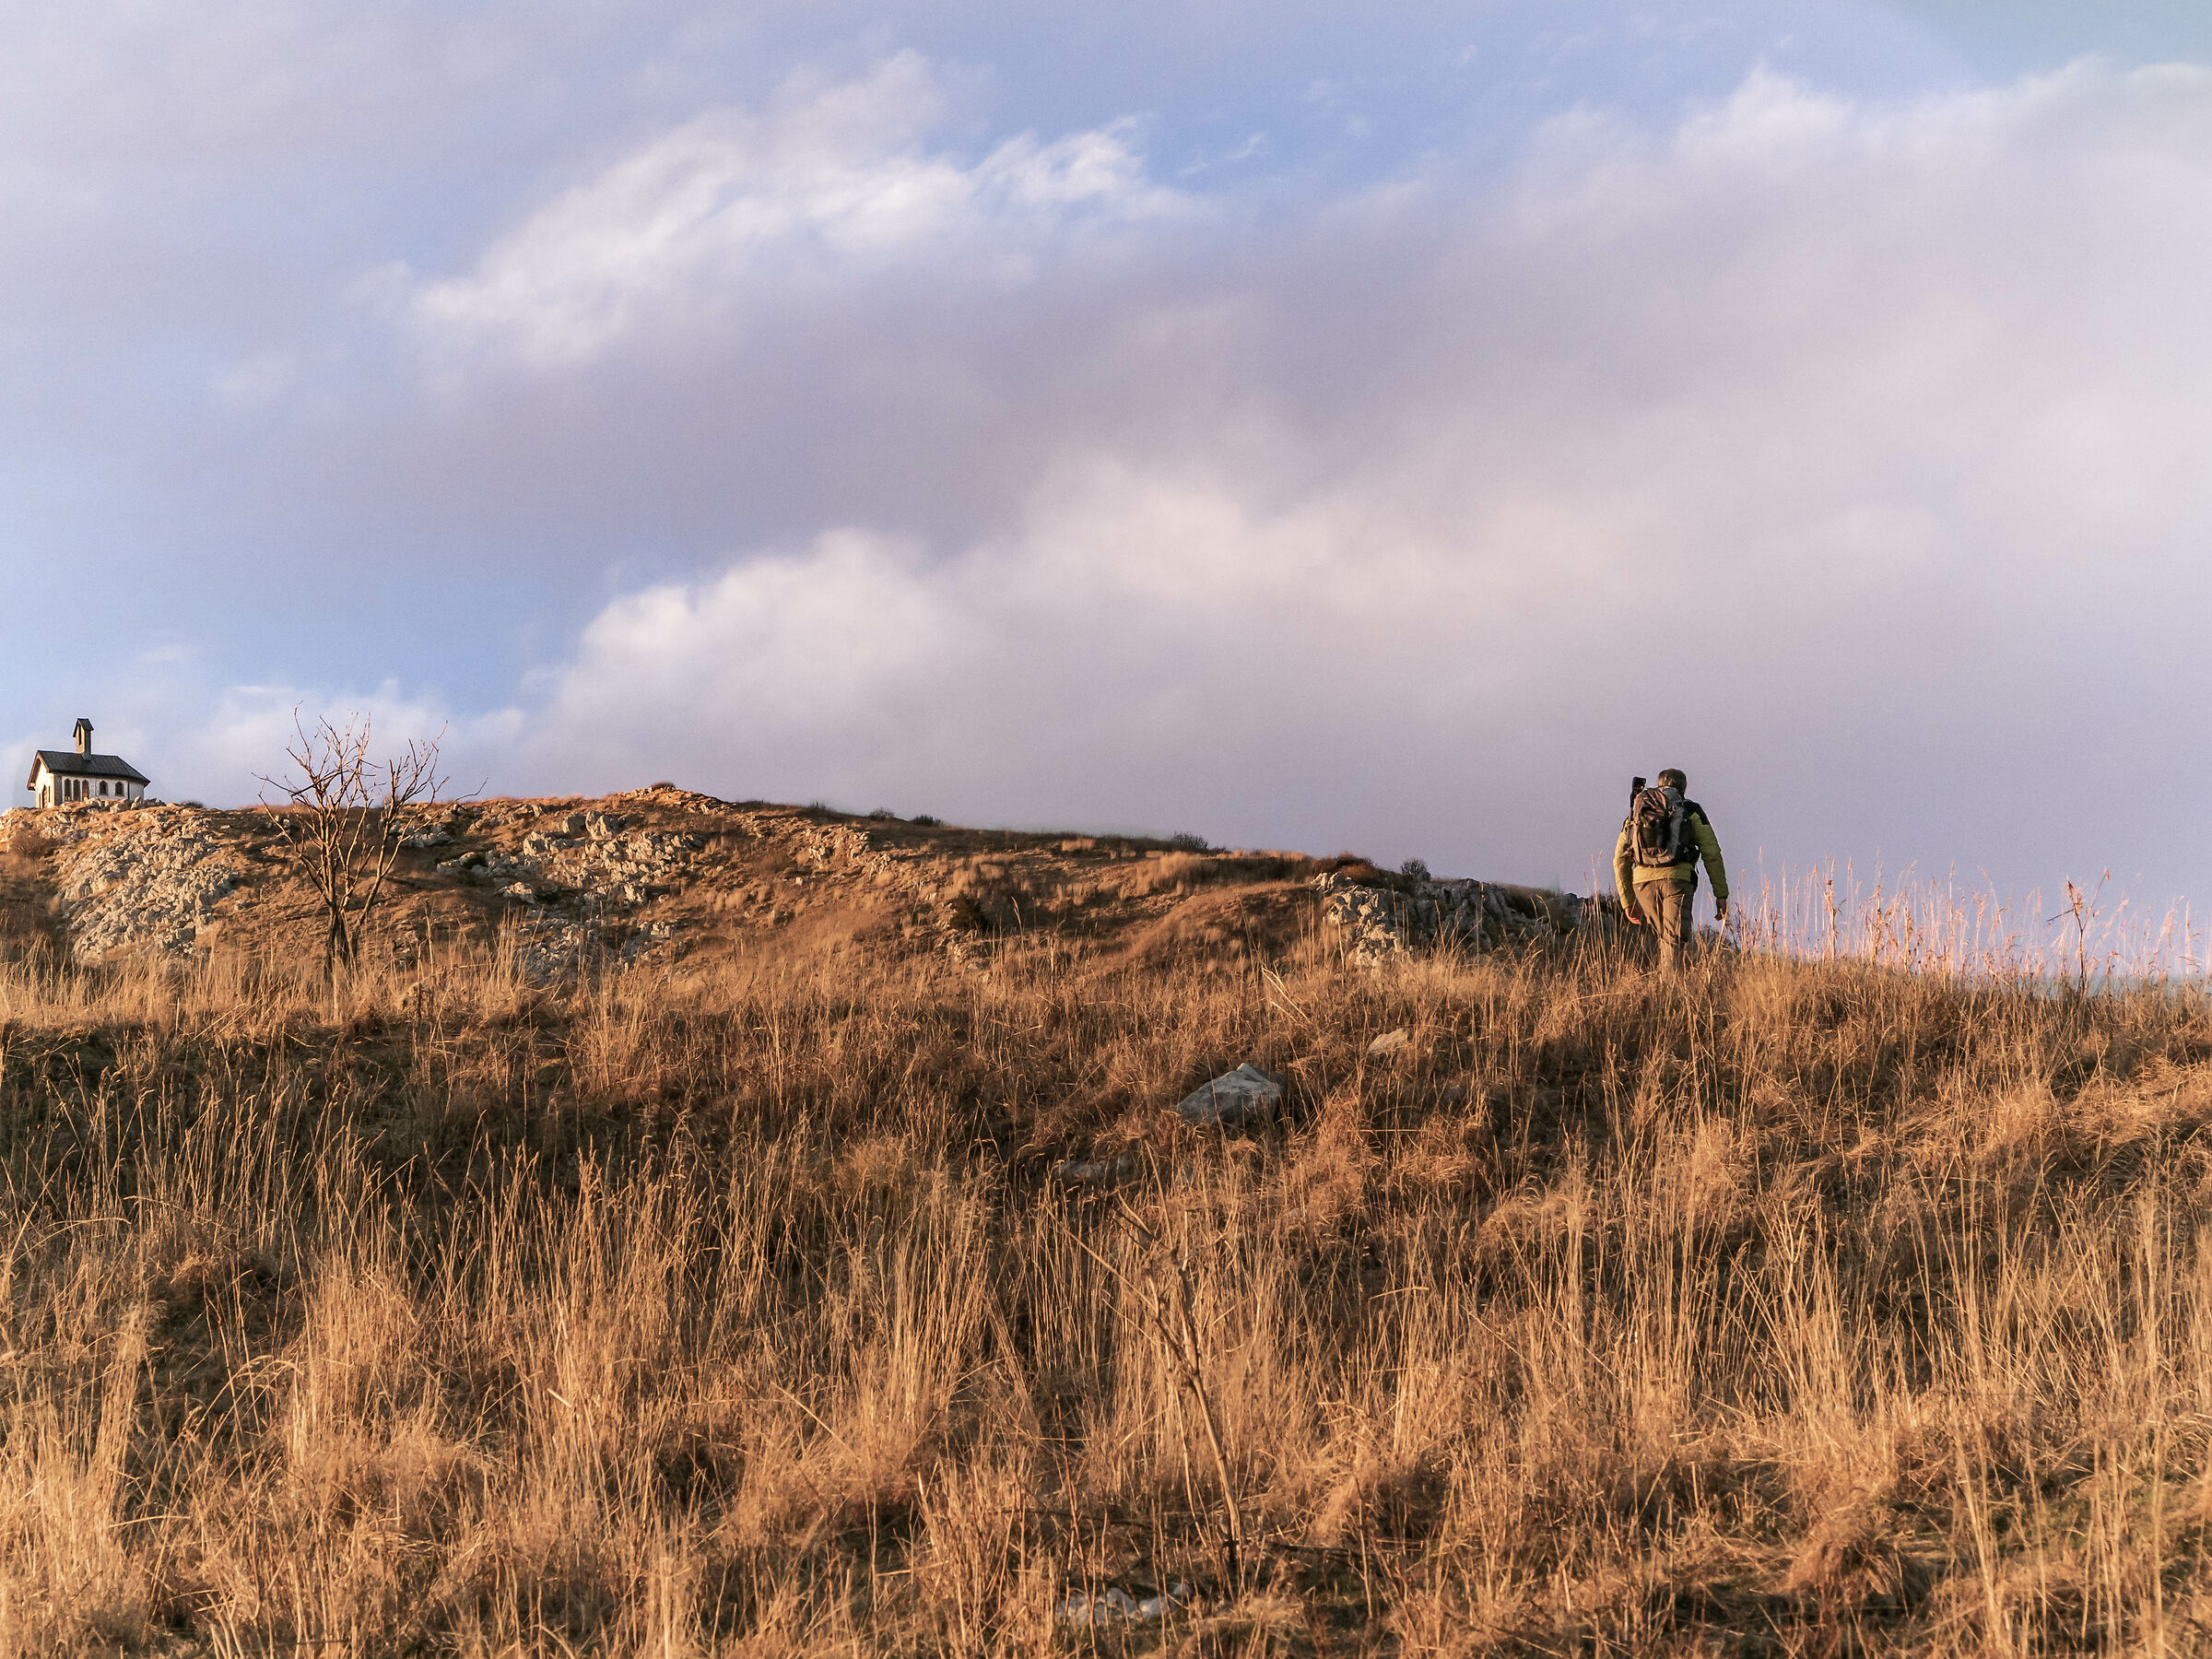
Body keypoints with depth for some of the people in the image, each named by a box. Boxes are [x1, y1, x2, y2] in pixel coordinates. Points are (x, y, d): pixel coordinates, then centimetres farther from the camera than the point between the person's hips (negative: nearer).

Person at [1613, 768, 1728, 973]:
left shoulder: (1635, 813, 25)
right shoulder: (1692, 811, 16)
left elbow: (1620, 860, 21)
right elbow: (1711, 853, 7)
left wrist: (1627, 902, 26)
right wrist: (1721, 894, 9)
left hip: (1643, 880, 3)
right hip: (1676, 877, -3)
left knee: (1666, 938, 21)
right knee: (1675, 941, -9)